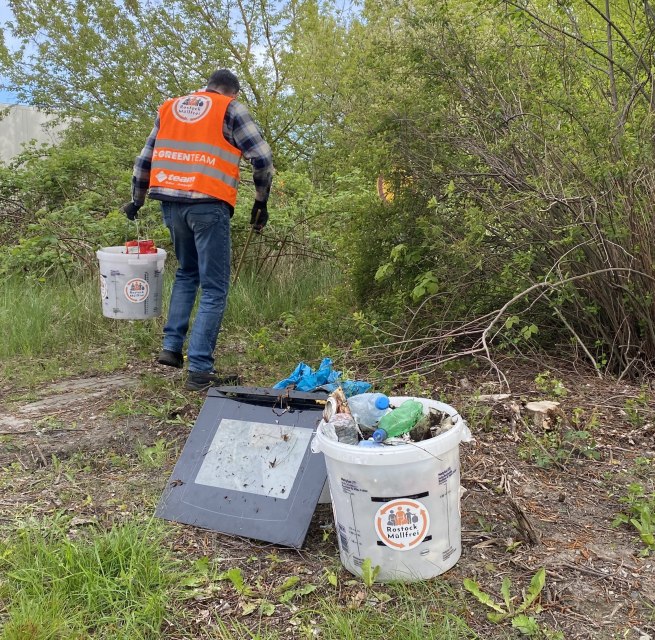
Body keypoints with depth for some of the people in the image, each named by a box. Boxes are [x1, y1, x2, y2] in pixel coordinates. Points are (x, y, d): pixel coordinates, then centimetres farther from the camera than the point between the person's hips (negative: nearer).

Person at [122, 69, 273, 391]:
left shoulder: (169, 107, 21)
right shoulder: (231, 109, 6)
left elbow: (144, 160, 22)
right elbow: (262, 157, -2)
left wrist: (137, 200, 34)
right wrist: (261, 202, 9)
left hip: (170, 202, 6)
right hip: (208, 204, -5)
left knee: (186, 272, 25)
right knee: (214, 288, 0)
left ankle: (171, 347, 18)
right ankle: (199, 370, -3)